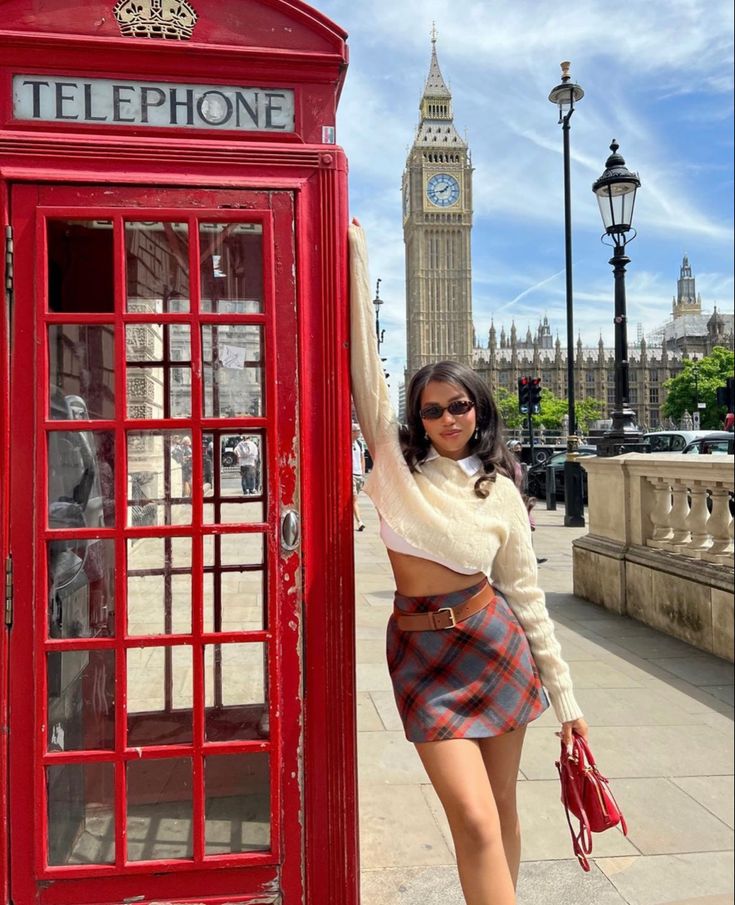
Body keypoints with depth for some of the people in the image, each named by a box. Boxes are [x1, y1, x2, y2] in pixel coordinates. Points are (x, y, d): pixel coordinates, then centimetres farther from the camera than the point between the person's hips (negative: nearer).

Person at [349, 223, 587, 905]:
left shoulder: (501, 493, 2)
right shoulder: (398, 465, -1)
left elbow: (526, 593, 4)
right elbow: (367, 368, -5)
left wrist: (564, 697, 5)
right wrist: (358, 259, -3)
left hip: (497, 645, 2)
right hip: (422, 651, -1)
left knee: (500, 815, 13)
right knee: (475, 822, -7)